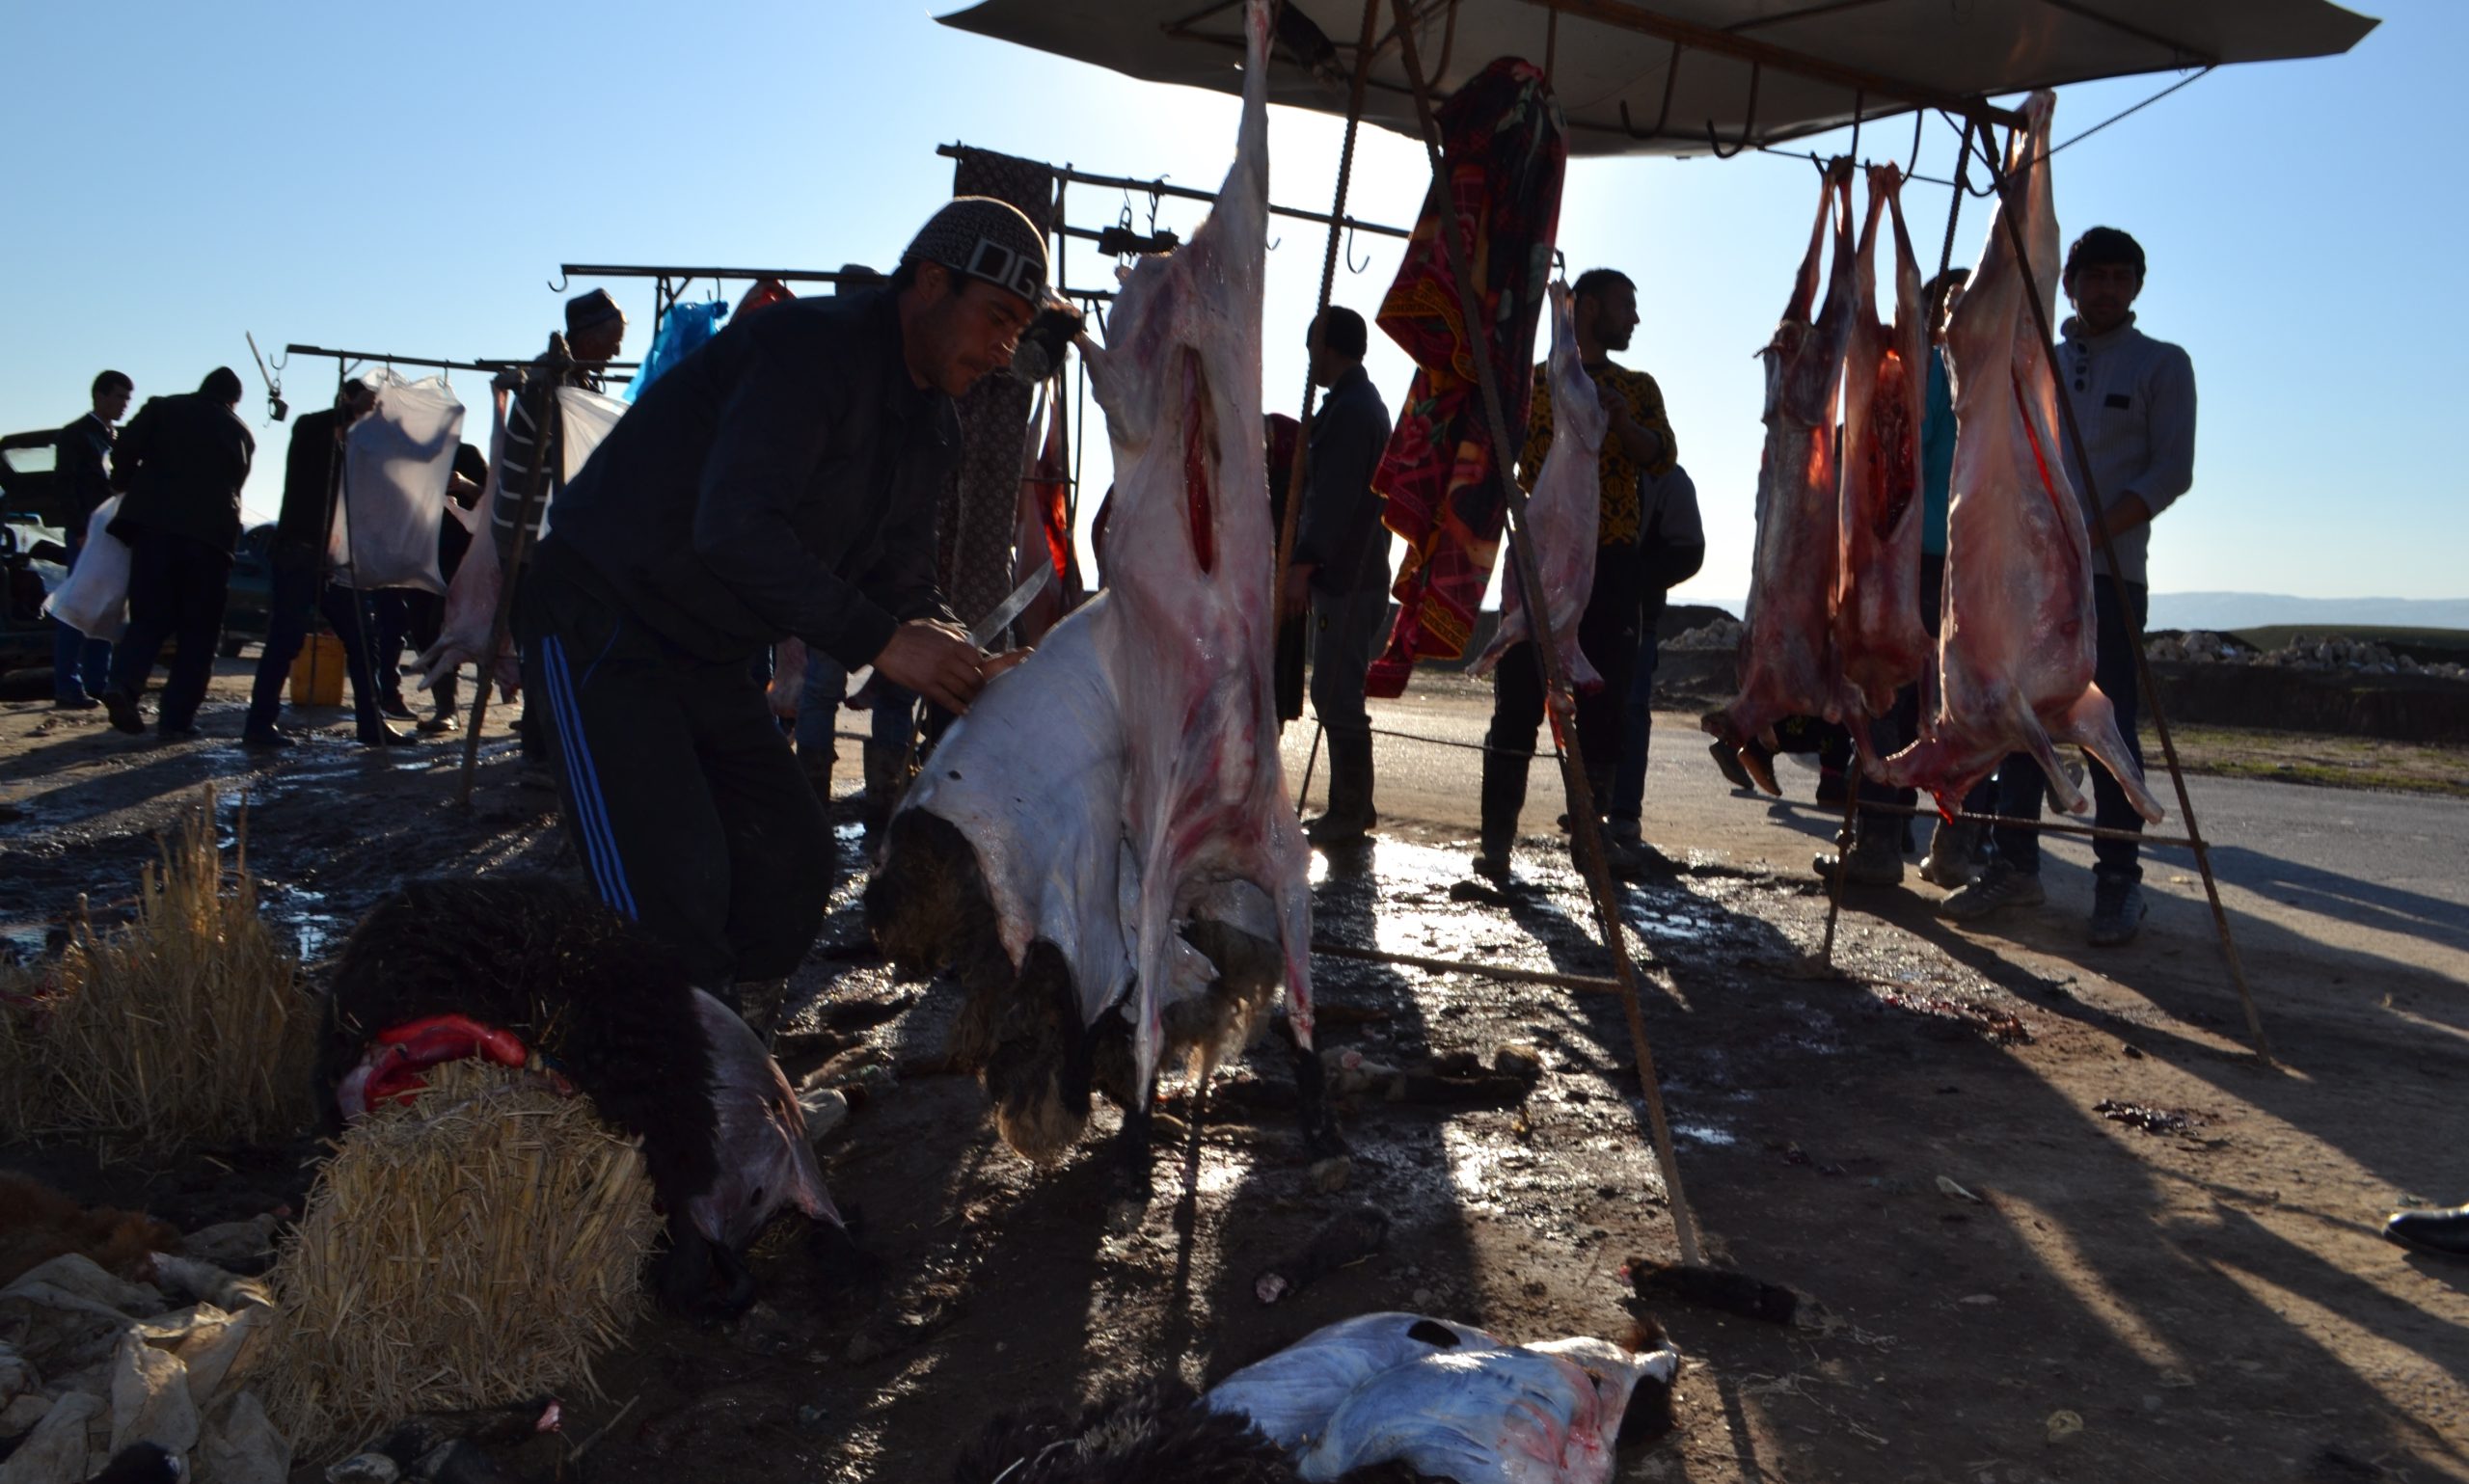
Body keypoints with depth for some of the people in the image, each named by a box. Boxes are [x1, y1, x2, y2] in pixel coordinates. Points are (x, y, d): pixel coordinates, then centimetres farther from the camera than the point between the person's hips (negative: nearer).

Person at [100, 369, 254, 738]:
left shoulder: (162, 407, 11)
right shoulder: (240, 432, 15)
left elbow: (125, 449, 1)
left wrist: (125, 486, 18)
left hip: (153, 523, 1)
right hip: (210, 531, -1)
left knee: (150, 617, 8)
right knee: (197, 630, 5)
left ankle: (124, 683, -16)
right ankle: (177, 715, -1)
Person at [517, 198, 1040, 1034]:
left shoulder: (932, 427, 8)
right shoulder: (811, 349, -22)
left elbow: (903, 581, 10)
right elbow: (735, 527, -33)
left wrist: (960, 665, -10)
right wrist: (880, 642, -33)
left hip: (711, 655, 9)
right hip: (600, 627, -9)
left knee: (791, 864, 5)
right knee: (673, 885, -18)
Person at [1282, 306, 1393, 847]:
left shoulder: (1348, 409, -14)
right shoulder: (1365, 402, 19)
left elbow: (1334, 496, -22)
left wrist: (1303, 564, -23)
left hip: (1344, 579, -11)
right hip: (1356, 573, 11)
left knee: (1337, 696, -7)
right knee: (1339, 695, 15)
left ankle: (1348, 813, -3)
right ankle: (1351, 807, 22)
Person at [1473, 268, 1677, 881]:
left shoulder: (1638, 388, 17)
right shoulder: (1532, 380, 12)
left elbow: (1662, 458, 2)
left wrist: (1622, 421, -14)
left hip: (1611, 562, 2)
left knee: (1602, 701, 0)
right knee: (1519, 696, -6)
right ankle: (1496, 838, -6)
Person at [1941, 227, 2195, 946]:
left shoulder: (2161, 364, 4)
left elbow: (2172, 470, -4)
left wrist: (2091, 532, -16)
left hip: (2110, 572, -4)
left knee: (2110, 725, -5)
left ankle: (2119, 881, 1)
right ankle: (2015, 864, 12)